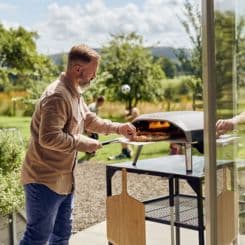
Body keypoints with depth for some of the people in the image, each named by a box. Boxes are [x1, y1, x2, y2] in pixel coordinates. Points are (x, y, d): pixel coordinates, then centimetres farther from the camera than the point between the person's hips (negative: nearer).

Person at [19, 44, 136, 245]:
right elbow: (49, 137, -30)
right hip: (45, 181, -10)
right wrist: (84, 144, -21)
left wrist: (118, 128, 13)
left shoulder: (75, 94, 10)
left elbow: (90, 120, 25)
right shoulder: (57, 96, -23)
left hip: (64, 180, 10)